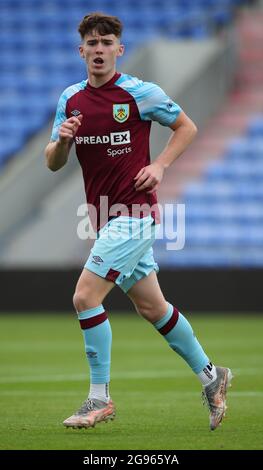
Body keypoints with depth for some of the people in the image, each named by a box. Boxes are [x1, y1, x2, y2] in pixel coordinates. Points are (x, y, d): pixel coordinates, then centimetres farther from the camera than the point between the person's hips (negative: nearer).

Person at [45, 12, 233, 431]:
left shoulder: (140, 93, -8)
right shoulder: (70, 99, 8)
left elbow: (187, 127, 4)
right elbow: (53, 163, 10)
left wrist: (159, 166, -9)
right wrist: (62, 140, -11)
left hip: (134, 214, -7)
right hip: (107, 218, 7)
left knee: (86, 297, -15)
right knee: (151, 306, 14)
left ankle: (100, 399, -7)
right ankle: (210, 376, 29)